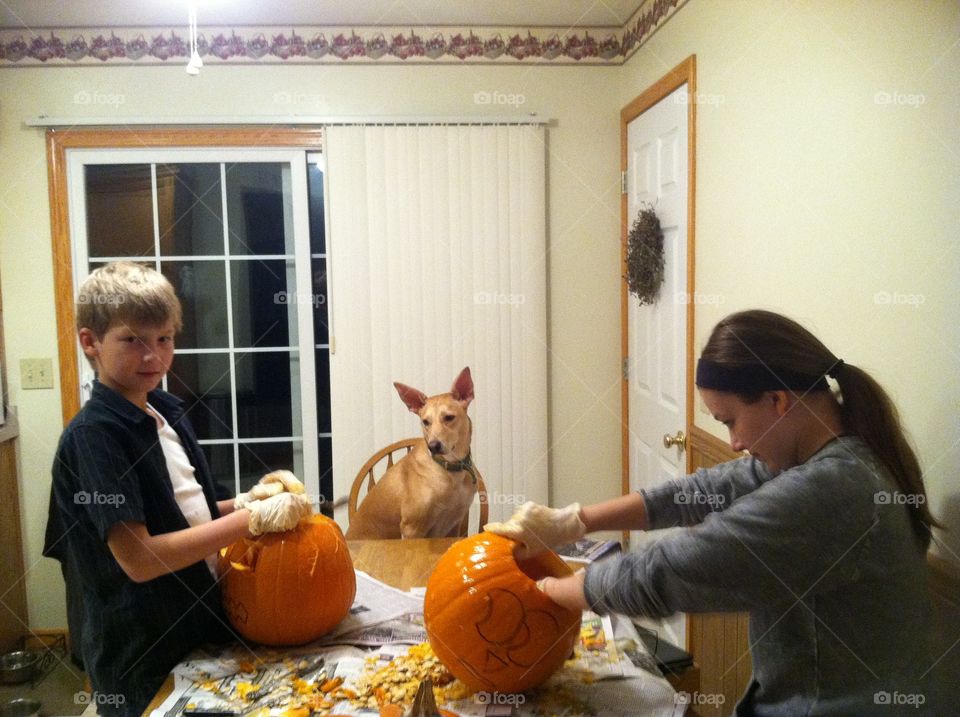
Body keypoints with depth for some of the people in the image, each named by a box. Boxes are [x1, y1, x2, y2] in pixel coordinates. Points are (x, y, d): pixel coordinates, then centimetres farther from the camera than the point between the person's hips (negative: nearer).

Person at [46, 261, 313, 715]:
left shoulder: (166, 412, 3)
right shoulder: (93, 435, -20)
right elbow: (139, 559, -26)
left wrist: (245, 502, -5)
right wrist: (254, 519, -26)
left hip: (202, 627, 7)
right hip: (143, 660, -7)